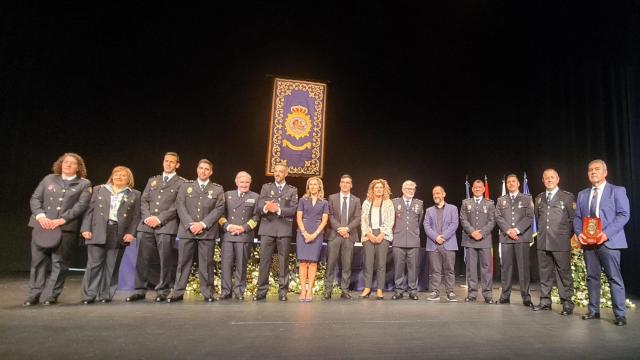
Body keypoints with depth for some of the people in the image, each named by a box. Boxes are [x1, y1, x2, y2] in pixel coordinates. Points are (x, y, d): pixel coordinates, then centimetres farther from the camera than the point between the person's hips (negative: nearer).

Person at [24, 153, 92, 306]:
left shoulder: (84, 184, 6)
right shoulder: (49, 179, 16)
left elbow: (81, 205, -5)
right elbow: (35, 198, 10)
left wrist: (62, 220, -14)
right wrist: (40, 216, -7)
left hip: (66, 228, -3)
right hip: (42, 225, 3)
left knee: (59, 262, -2)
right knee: (38, 260, 5)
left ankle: (52, 295, 7)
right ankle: (34, 295, 15)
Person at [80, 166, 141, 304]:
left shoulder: (134, 194, 10)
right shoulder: (99, 190, 13)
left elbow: (136, 216, 5)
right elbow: (90, 210, 7)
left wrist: (131, 233, -6)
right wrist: (86, 229, -3)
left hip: (119, 234, 0)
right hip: (98, 232, 0)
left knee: (112, 266, 4)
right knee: (94, 264, -1)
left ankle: (105, 295, 12)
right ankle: (89, 294, 6)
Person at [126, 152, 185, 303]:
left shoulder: (181, 183, 5)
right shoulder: (152, 180, 21)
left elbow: (178, 205, -6)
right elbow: (144, 201, 13)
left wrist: (159, 219, -13)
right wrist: (147, 217, -5)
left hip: (166, 226, -4)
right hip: (146, 225, 4)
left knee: (165, 260, -2)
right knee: (143, 259, 5)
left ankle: (162, 291, 9)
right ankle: (140, 290, 14)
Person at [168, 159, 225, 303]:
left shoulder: (217, 189, 9)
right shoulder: (185, 186, 12)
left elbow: (219, 209, -2)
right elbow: (180, 206, 2)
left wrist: (203, 224, -12)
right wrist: (190, 224, -11)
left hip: (207, 231, -1)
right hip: (187, 230, 1)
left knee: (206, 263, 1)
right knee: (183, 262, 4)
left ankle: (208, 293, 9)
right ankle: (178, 292, 13)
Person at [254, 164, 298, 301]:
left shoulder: (292, 190, 11)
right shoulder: (266, 187, 14)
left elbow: (294, 209, -2)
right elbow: (259, 206, 2)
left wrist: (278, 210, -16)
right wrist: (266, 208, -20)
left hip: (284, 228, -1)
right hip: (267, 227, 1)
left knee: (283, 260, 2)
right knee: (264, 259, 0)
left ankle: (282, 291, 9)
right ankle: (261, 291, 7)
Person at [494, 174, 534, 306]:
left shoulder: (527, 199, 10)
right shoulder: (501, 200, 16)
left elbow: (529, 217, -1)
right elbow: (498, 217, 6)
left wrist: (517, 230, -12)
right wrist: (508, 230, -9)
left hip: (522, 236, -2)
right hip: (505, 237, 2)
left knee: (524, 267, -2)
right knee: (505, 267, 2)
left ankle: (526, 297, 3)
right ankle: (505, 296, 8)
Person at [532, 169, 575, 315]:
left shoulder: (568, 197, 1)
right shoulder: (539, 198, 14)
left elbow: (573, 219, 0)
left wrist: (567, 236, -2)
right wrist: (541, 232, 12)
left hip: (561, 242, -4)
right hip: (543, 242, 4)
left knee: (564, 274, 0)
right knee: (545, 273, 9)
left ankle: (567, 304, 8)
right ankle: (545, 301, 17)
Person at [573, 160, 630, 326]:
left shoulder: (617, 191, 3)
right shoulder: (582, 194, 17)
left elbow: (623, 214, -7)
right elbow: (577, 217, 15)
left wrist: (607, 233, -18)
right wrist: (579, 233, -5)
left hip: (608, 241, -4)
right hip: (588, 242, 5)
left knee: (614, 278, -3)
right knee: (592, 277, 9)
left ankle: (620, 314, 6)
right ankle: (594, 310, 17)